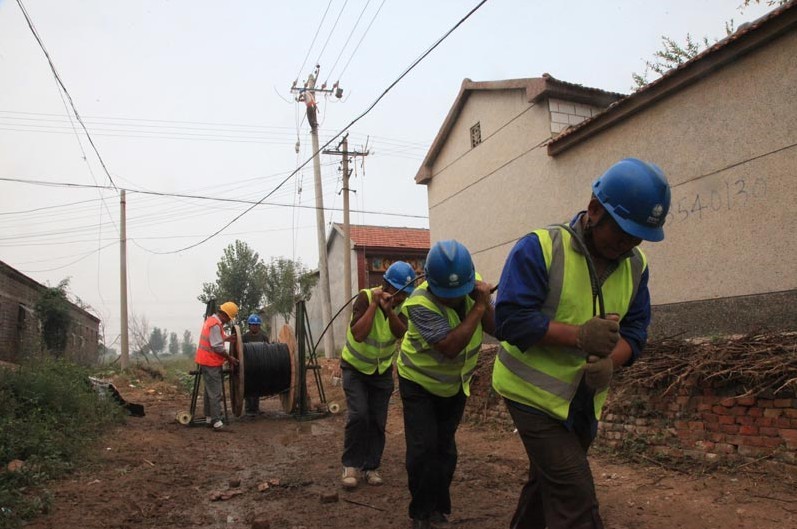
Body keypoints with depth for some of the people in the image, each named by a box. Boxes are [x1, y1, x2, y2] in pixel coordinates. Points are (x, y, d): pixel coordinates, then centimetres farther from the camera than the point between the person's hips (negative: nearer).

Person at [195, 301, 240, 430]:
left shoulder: (211, 320, 12)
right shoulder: (215, 324, -20)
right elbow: (217, 347, -22)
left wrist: (226, 338, 13)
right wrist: (229, 358, -12)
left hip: (207, 361, 10)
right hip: (211, 363, -10)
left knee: (209, 390, 16)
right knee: (215, 393, -10)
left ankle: (209, 417, 23)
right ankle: (216, 421, -10)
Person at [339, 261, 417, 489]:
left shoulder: (403, 303, -11)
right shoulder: (365, 297, -23)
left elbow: (401, 333, -25)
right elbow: (358, 335, -33)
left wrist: (389, 310, -39)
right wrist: (374, 304, -35)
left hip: (383, 369, 3)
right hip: (355, 367, -3)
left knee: (378, 421, 2)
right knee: (358, 414, -17)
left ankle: (371, 467, 17)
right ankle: (350, 466, -1)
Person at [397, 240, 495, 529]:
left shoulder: (474, 284, -16)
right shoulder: (420, 303, -33)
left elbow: (495, 329, -13)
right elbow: (450, 347, -41)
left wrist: (485, 303, -31)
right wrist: (478, 307, -39)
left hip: (456, 384, 5)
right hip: (418, 382, -4)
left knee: (445, 448, 12)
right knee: (423, 448, -8)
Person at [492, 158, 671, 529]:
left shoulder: (635, 265, 2)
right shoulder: (539, 248, -18)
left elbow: (634, 331, 0)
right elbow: (510, 320, -23)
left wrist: (609, 361, -21)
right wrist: (579, 335, -32)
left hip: (584, 399, 7)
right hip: (534, 391, -7)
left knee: (548, 481, 22)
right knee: (575, 497, -11)